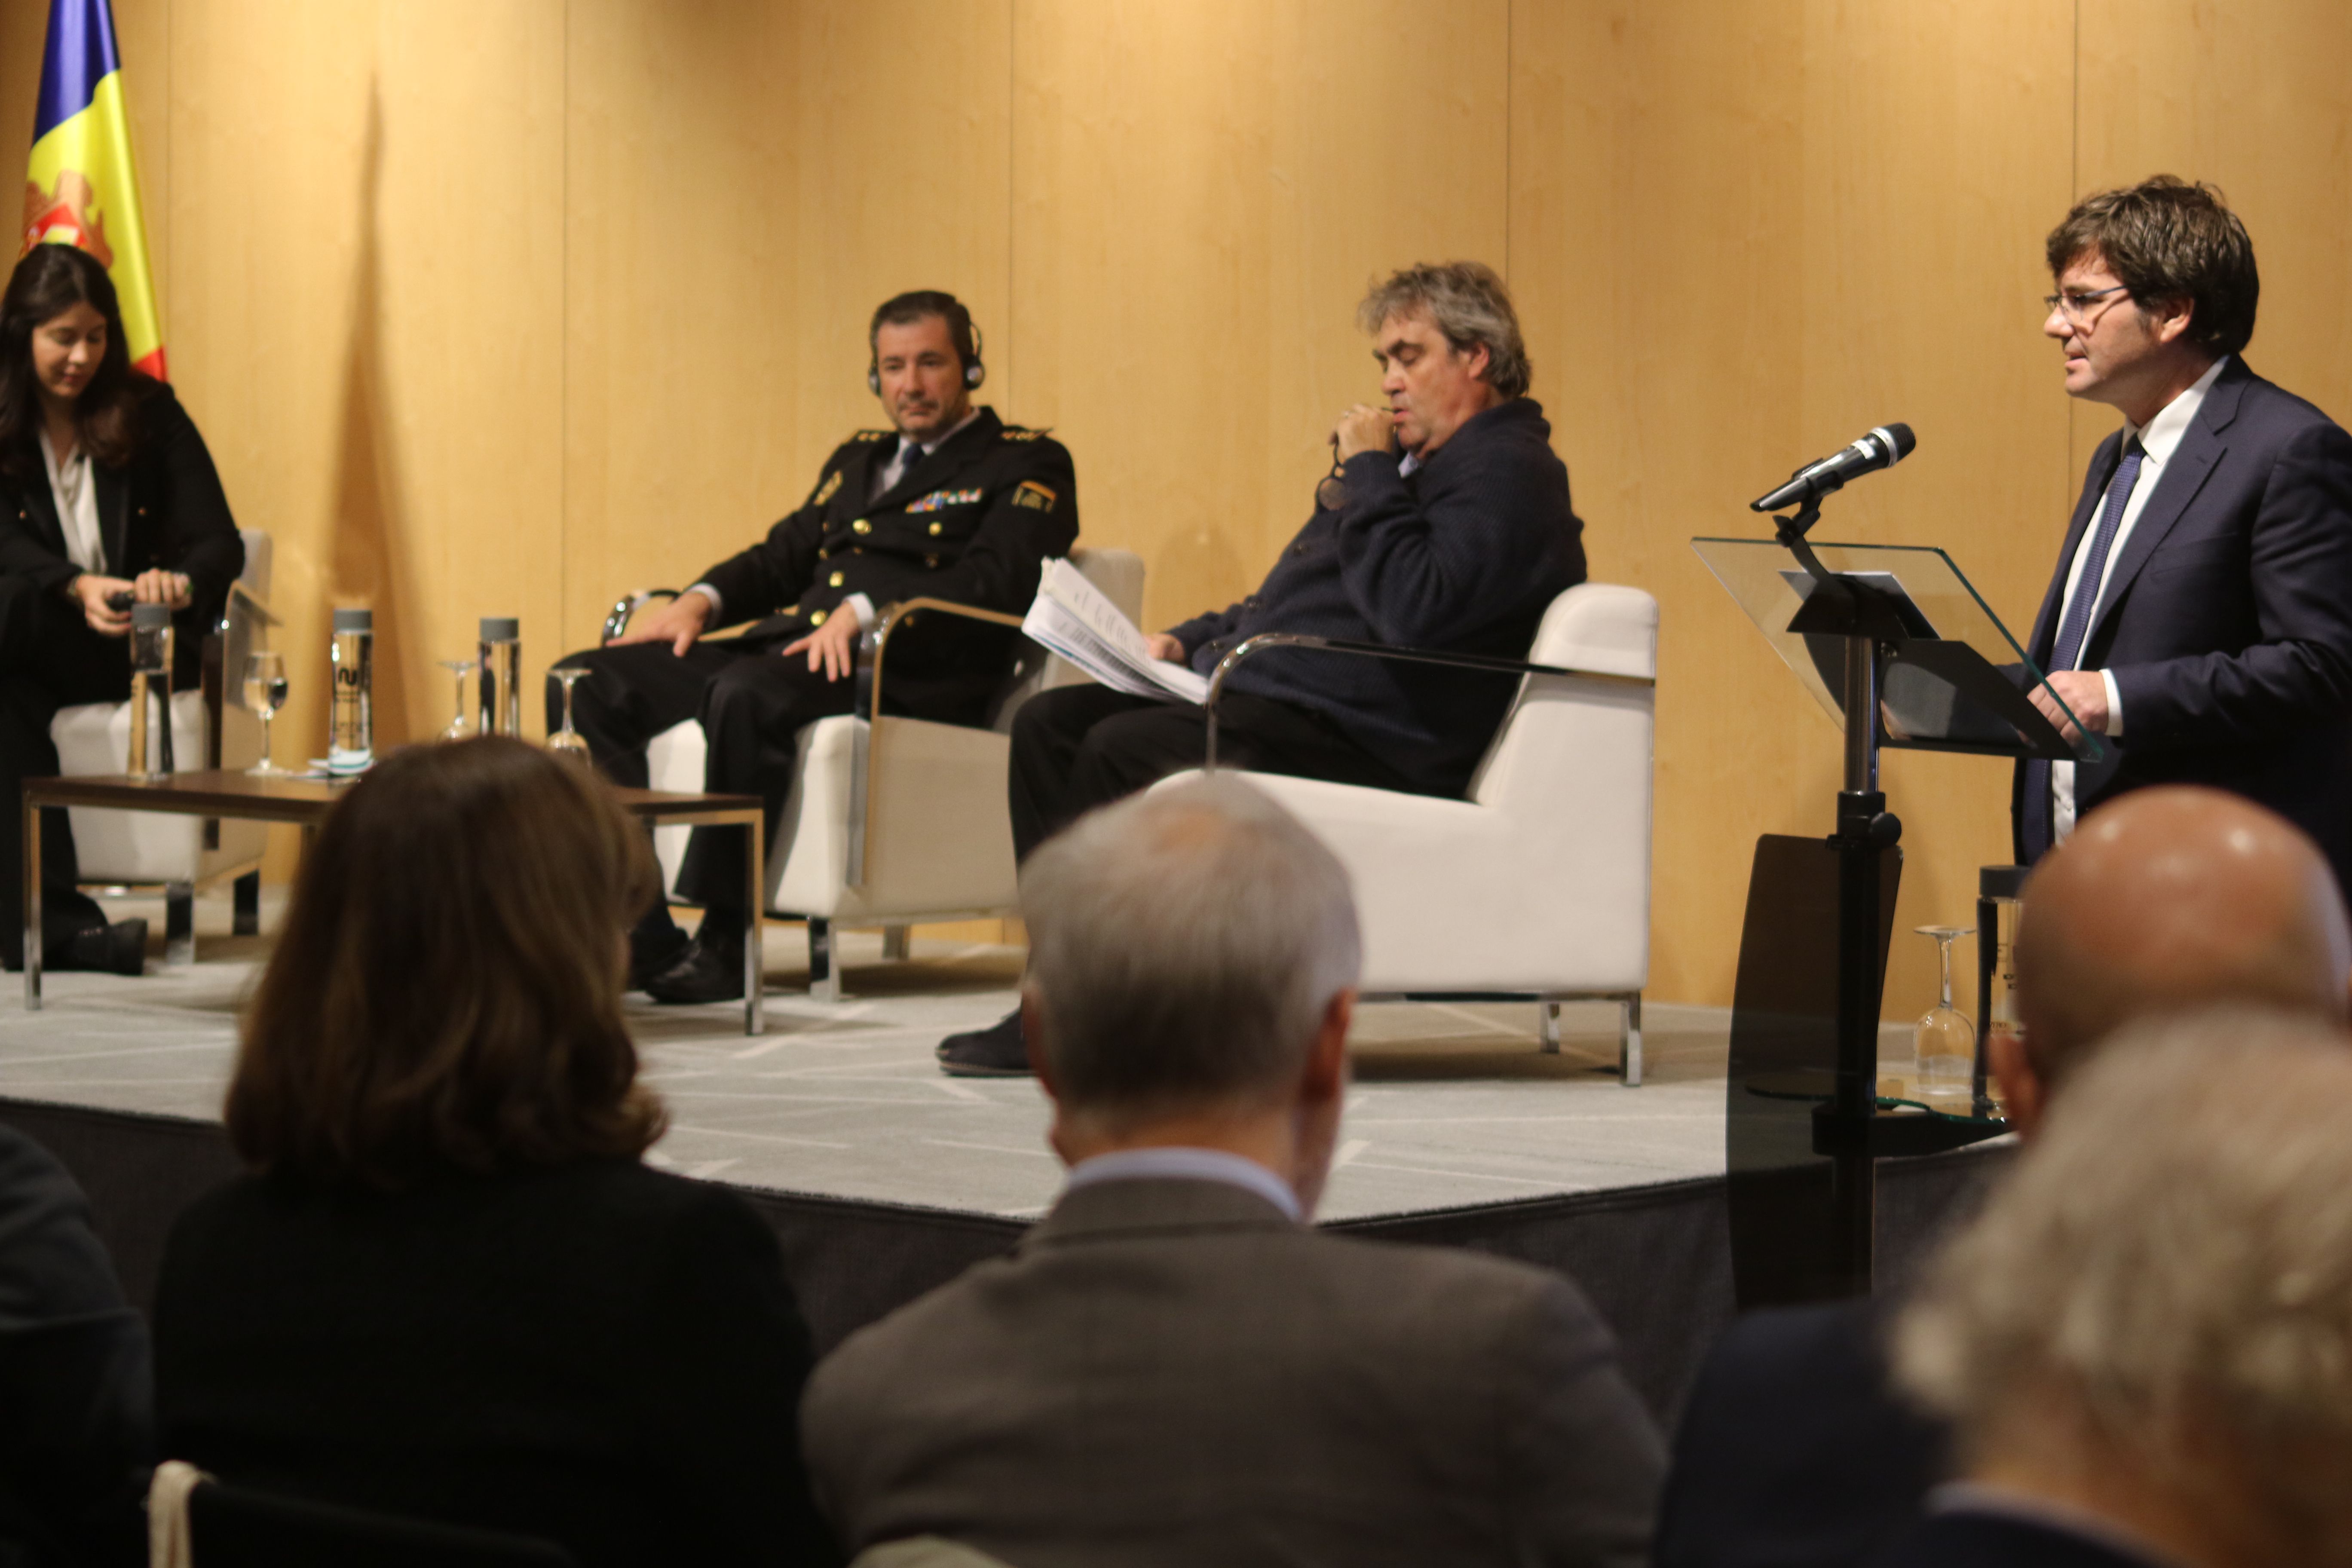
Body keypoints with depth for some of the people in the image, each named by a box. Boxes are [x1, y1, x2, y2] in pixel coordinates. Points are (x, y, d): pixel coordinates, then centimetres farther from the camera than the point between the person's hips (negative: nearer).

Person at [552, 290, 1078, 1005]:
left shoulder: (1027, 464, 7)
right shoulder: (857, 459, 31)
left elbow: (995, 581, -9)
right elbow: (784, 556, 28)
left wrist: (864, 611, -23)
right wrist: (702, 599, 6)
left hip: (906, 676, -8)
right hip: (784, 645, 8)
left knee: (746, 695, -38)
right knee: (588, 684, -12)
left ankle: (725, 944, -30)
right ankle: (637, 938, -18)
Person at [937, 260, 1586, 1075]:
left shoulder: (1507, 475, -9)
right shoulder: (1414, 462, 24)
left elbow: (1415, 610, -26)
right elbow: (1280, 603, 32)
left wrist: (1370, 474, -16)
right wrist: (1189, 640, 15)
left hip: (1360, 736, -11)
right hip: (1262, 697, 11)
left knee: (1121, 749, -27)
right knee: (1048, 722, 0)